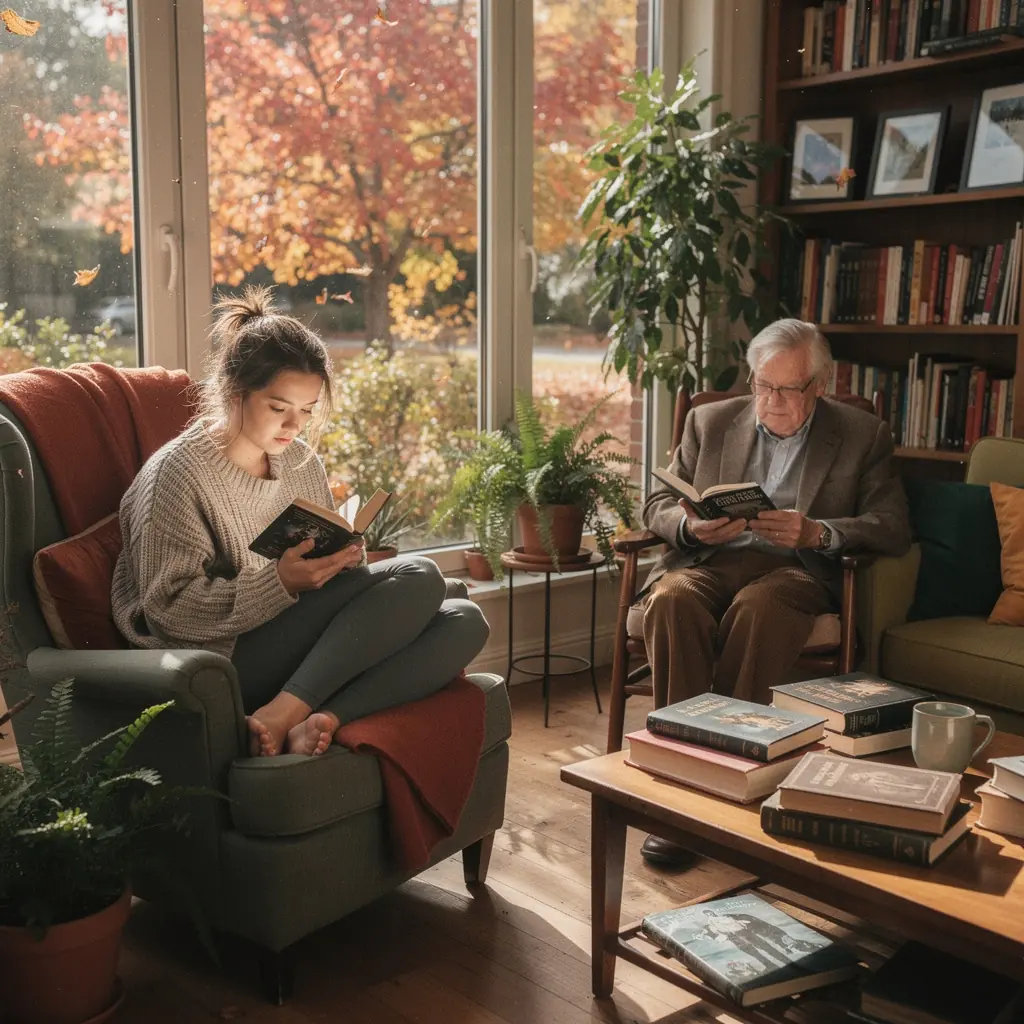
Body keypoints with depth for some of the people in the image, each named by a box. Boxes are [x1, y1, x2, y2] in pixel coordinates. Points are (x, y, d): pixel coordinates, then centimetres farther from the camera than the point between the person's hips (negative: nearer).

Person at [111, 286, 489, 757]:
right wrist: (280, 582, -25)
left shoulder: (300, 460, 13)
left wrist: (343, 558, -3)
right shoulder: (179, 471, -9)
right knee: (417, 577, -20)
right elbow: (169, 611, -15)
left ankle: (323, 719, -25)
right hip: (228, 658, -8)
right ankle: (282, 717, -26)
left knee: (464, 620, -10)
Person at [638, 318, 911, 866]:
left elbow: (892, 528, 2)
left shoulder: (863, 435, 11)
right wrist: (690, 526, -11)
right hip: (707, 559, 2)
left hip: (794, 569, -2)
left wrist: (817, 532, -16)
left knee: (758, 606, -38)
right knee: (671, 599, -34)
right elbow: (655, 505, 14)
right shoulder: (711, 421, 16)